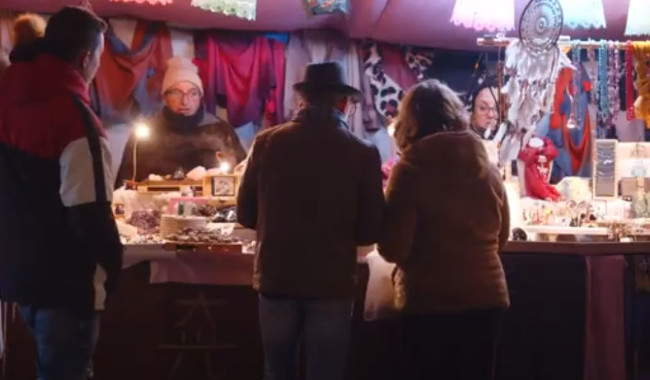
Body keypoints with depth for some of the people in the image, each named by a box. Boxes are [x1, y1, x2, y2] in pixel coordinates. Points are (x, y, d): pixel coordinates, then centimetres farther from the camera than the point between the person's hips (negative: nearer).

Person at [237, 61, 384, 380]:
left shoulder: (266, 142, -3)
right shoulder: (362, 153, -8)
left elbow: (246, 214, 6)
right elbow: (371, 230, -1)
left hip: (277, 279, 2)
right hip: (332, 283, -2)